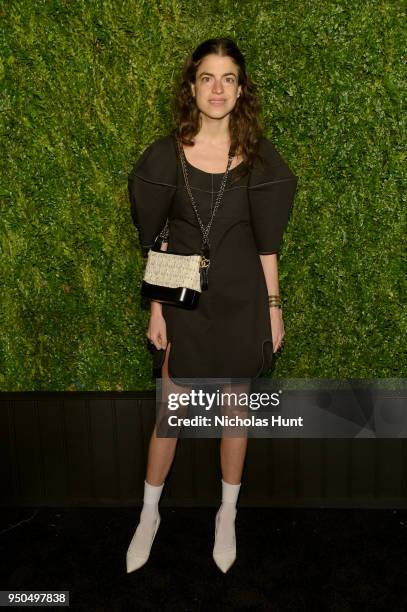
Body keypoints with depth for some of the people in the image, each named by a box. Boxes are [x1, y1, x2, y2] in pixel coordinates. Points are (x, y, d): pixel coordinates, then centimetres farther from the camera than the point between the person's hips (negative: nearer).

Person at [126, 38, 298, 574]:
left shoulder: (259, 156, -3)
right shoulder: (166, 154, -5)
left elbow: (266, 242, 1)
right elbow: (155, 240, -1)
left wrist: (273, 306, 0)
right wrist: (156, 308, -2)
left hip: (241, 299, 1)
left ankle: (228, 515, 33)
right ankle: (149, 515, 30)